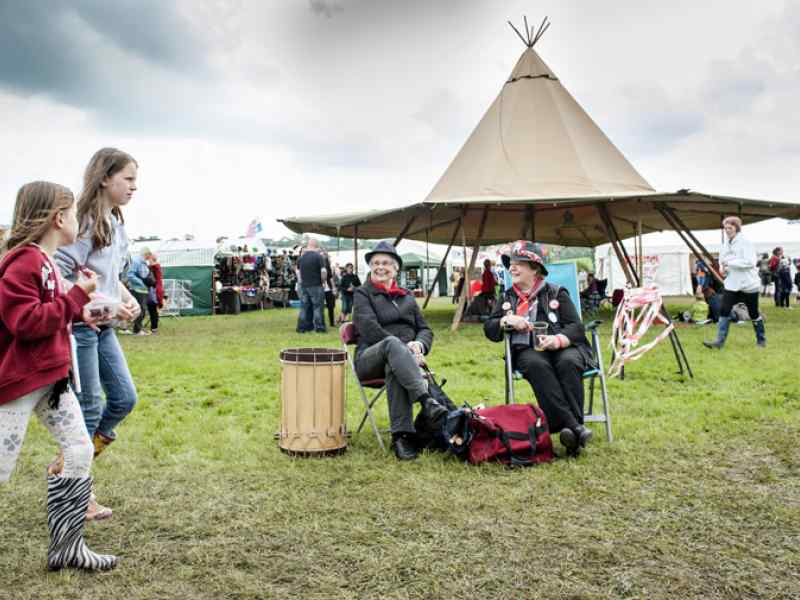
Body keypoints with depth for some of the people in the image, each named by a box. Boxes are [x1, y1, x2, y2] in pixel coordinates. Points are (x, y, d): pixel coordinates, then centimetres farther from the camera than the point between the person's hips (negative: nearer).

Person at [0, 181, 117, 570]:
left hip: (51, 377, 9)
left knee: (81, 452, 5)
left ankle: (66, 547, 14)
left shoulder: (44, 261, 13)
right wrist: (77, 296, -20)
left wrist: (79, 314, 11)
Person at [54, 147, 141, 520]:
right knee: (88, 409, 1)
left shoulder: (115, 223, 10)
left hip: (102, 327, 9)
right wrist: (105, 305, -22)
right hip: (78, 326, -9)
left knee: (124, 398, 11)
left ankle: (65, 466, 27)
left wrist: (126, 297, 2)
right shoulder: (84, 222, -16)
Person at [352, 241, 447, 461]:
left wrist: (419, 344, -9)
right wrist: (402, 347, -18)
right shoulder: (362, 294, 12)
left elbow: (425, 329, 17)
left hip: (402, 357, 2)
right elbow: (370, 329, -6)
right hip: (370, 357, -2)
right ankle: (427, 401, -52)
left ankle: (401, 435, -44)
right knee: (392, 343, -38)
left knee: (393, 367, -38)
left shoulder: (407, 297, 25)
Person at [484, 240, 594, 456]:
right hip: (528, 350, 1)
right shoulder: (507, 298, 22)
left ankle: (571, 427, -40)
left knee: (568, 363, -36)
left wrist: (558, 340, -20)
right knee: (537, 365, -35)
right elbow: (489, 329, 17)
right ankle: (574, 427, -44)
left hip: (563, 347, 0)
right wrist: (508, 321, -4)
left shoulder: (556, 293, 12)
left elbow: (576, 327, 2)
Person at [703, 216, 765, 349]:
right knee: (724, 311, -5)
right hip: (731, 283, 6)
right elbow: (722, 259, 22)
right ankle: (720, 341, -6)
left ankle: (761, 339, 27)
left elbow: (750, 262, -21)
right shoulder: (726, 243, 8)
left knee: (753, 313, 8)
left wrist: (730, 263, -23)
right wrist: (722, 267, 1)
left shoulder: (744, 241, -13)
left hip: (748, 284, -6)